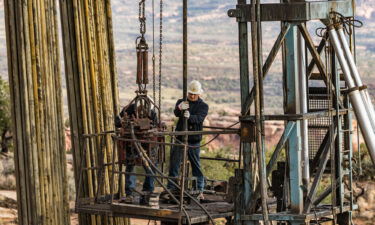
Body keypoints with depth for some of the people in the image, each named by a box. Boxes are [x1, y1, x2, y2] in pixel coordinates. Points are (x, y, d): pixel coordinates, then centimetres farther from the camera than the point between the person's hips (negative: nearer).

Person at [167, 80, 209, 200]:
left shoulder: (203, 106, 2)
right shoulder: (181, 102, 7)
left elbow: (199, 118, -18)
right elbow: (176, 113, -15)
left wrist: (189, 116, -40)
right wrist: (180, 108, -40)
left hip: (194, 140, -2)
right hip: (180, 139, 2)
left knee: (196, 165, 1)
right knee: (174, 164, 2)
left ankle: (199, 191, 5)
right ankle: (170, 188, 7)